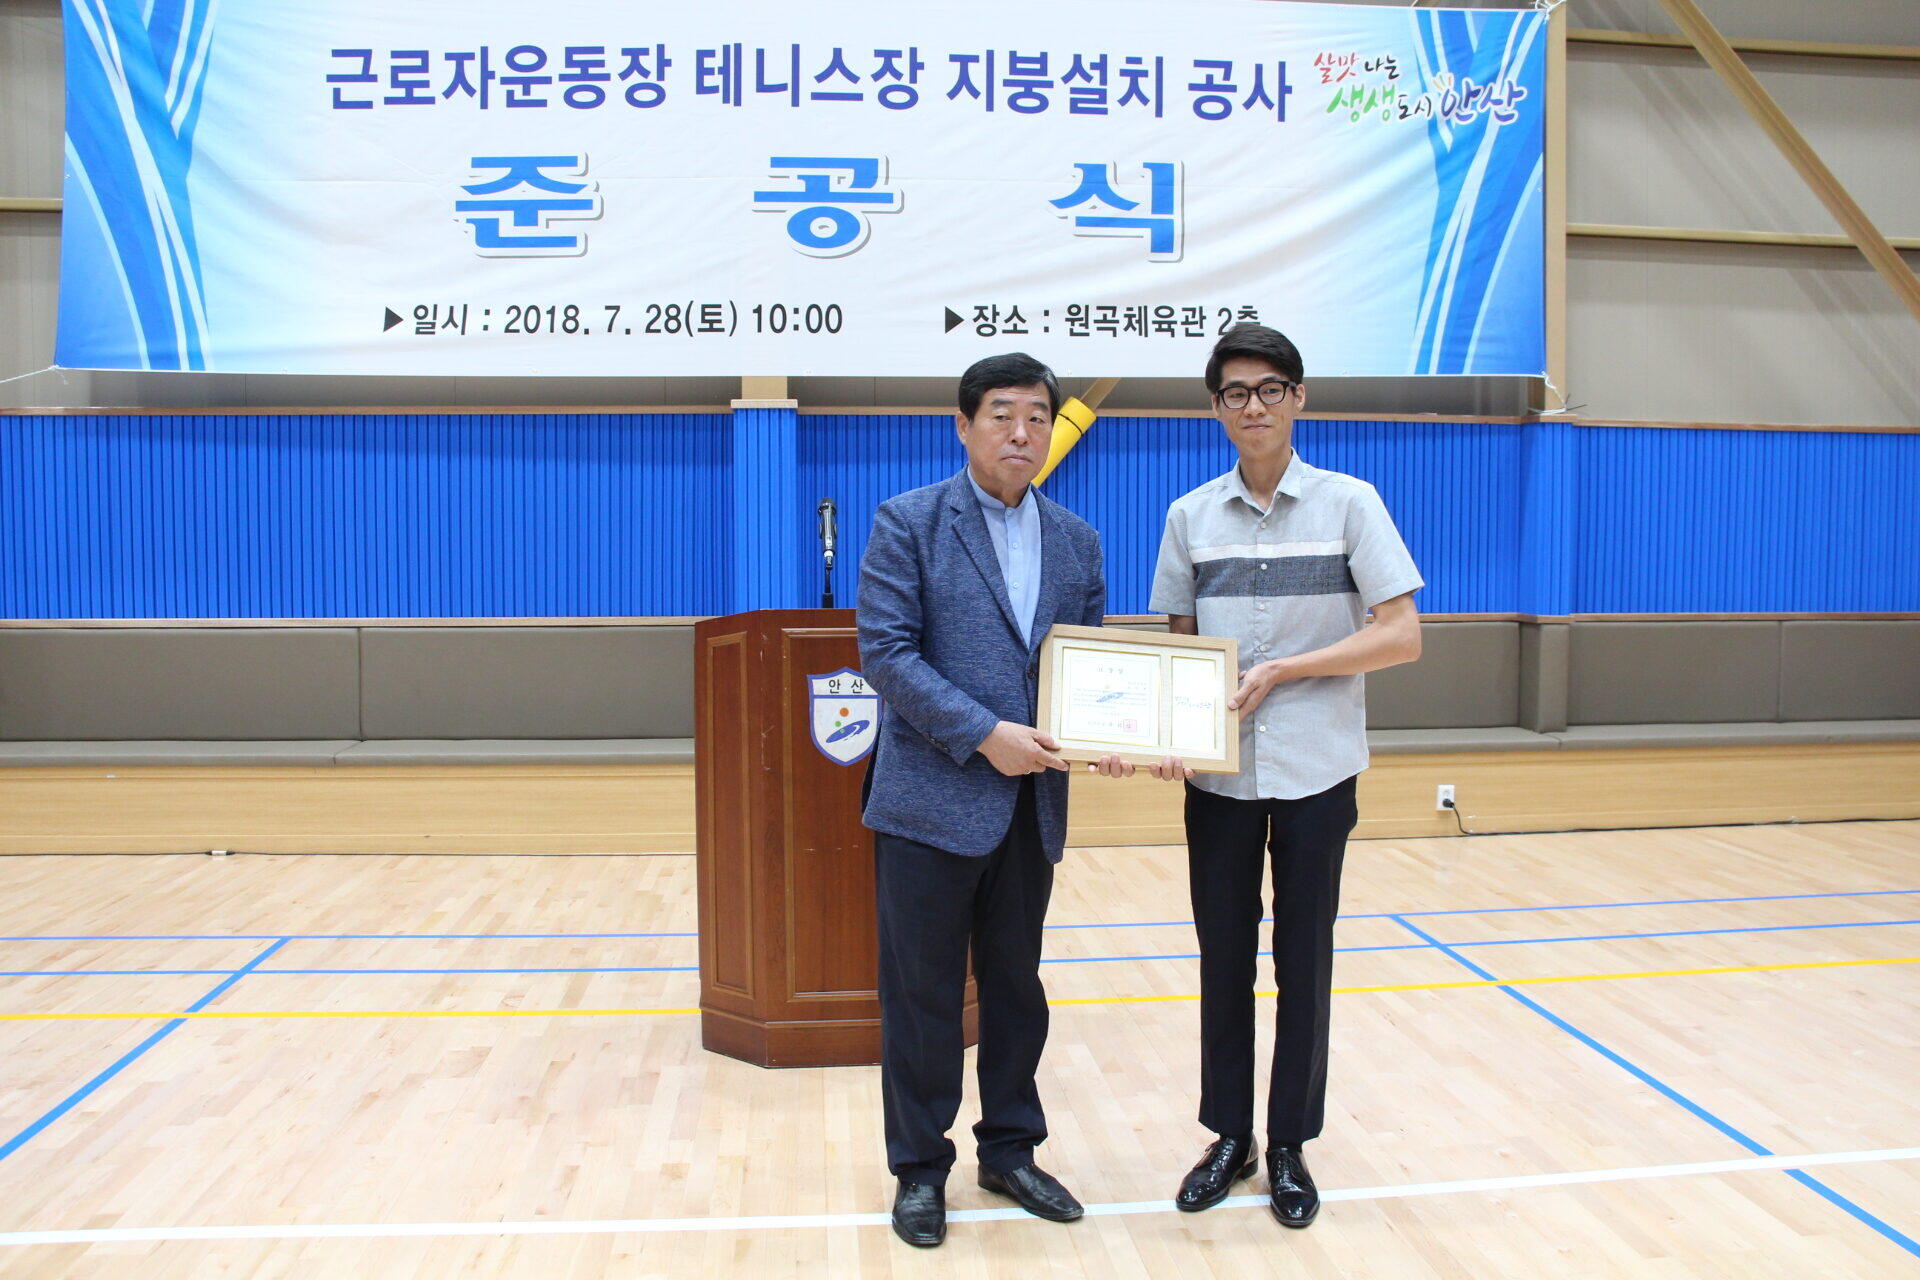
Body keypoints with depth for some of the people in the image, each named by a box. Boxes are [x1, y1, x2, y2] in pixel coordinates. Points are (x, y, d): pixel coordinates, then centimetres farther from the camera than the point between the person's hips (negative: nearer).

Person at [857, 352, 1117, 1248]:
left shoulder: (1076, 540, 11)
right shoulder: (908, 523, -4)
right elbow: (886, 651, -12)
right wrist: (984, 734, -19)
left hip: (1031, 805, 5)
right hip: (930, 801, -4)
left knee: (1017, 988, 16)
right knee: (921, 992, 6)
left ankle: (1009, 1150, 33)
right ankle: (919, 1168, 23)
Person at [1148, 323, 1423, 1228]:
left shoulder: (1349, 503, -3)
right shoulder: (1190, 517, 4)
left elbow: (1401, 635, -8)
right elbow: (1179, 645, 9)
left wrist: (1283, 670, -16)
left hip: (1316, 770, -2)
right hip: (1217, 772, 2)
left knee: (1303, 956, 6)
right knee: (1223, 952, 9)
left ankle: (1291, 1147, 22)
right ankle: (1230, 1137, 25)